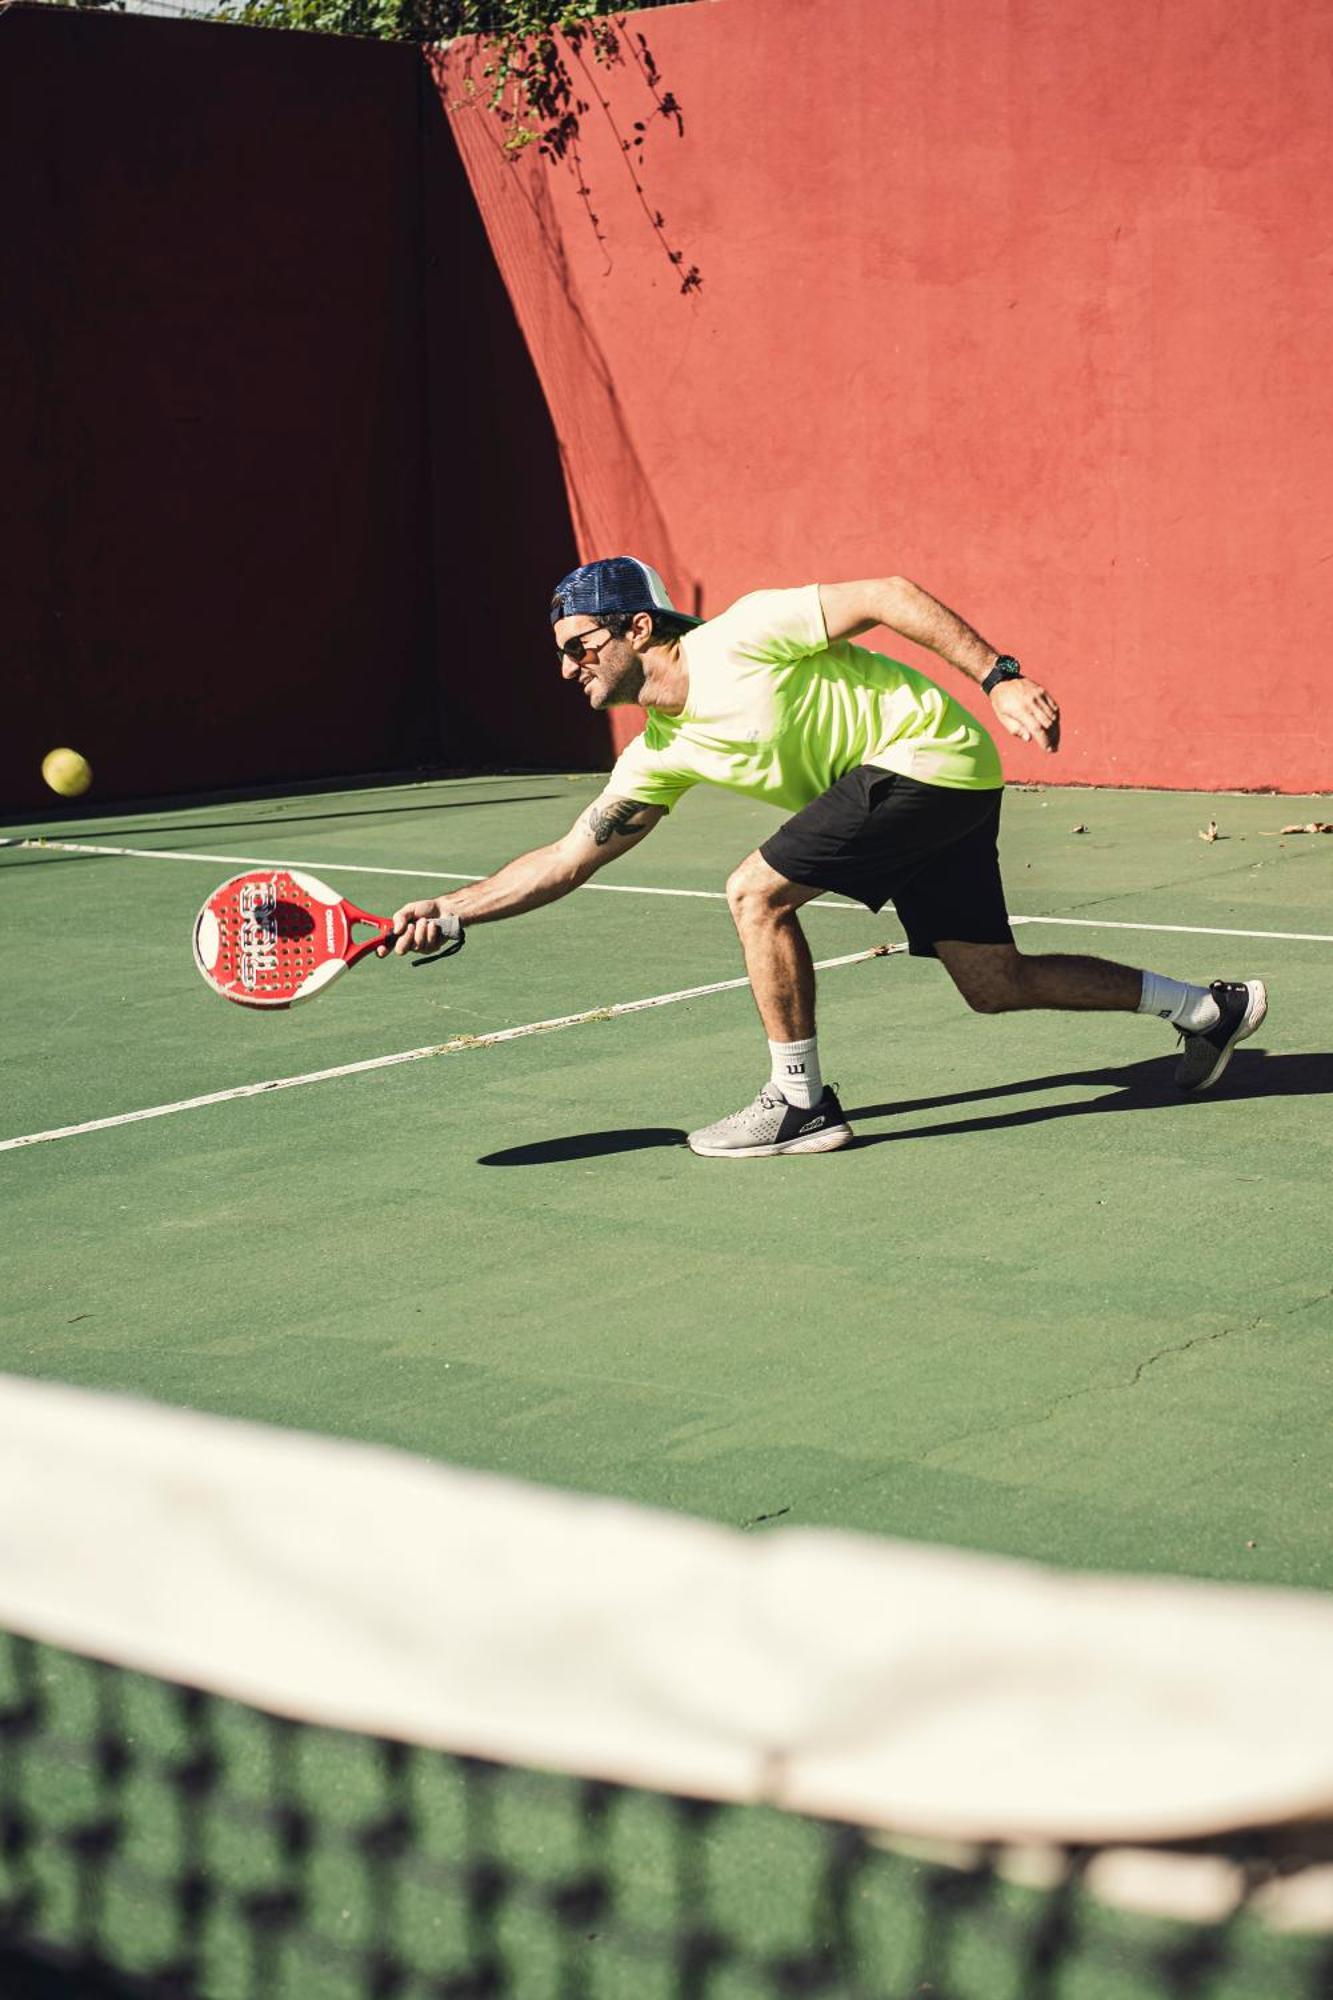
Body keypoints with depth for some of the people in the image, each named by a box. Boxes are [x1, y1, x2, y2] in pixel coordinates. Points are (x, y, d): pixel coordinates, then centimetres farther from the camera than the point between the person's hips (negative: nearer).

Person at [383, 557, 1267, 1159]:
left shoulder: (739, 639, -17)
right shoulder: (661, 755, 5)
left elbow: (888, 595, -16)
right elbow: (568, 859, 7)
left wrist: (1001, 676, -20)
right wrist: (451, 911, -3)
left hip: (930, 751, -9)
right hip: (924, 792, 9)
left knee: (757, 892, -16)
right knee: (995, 985, 11)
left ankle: (799, 1102, -4)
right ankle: (1206, 1006, 25)